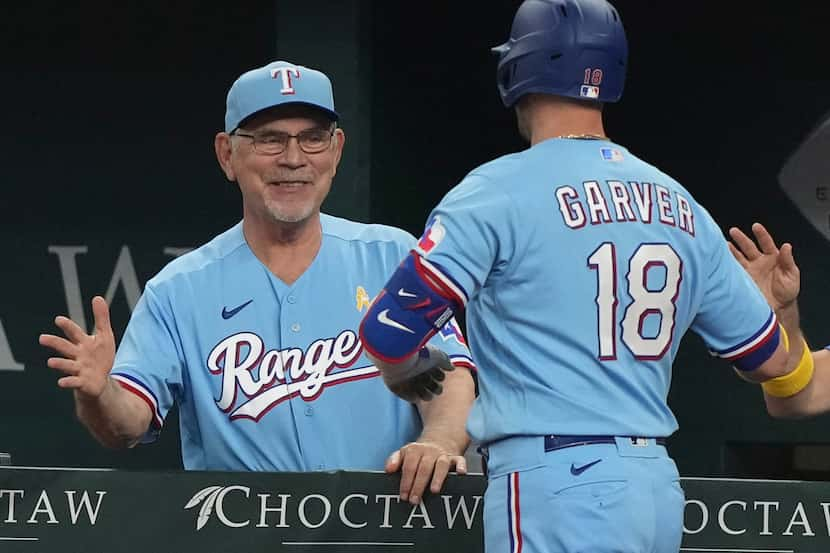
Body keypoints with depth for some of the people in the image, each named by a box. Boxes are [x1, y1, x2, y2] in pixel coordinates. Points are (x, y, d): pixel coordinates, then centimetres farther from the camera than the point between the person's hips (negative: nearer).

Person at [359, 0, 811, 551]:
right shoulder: (680, 205, 12)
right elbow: (775, 362, 16)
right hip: (659, 484, 7)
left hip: (557, 483, -6)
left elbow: (388, 333, -12)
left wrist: (406, 374, 13)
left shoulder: (499, 190, -5)